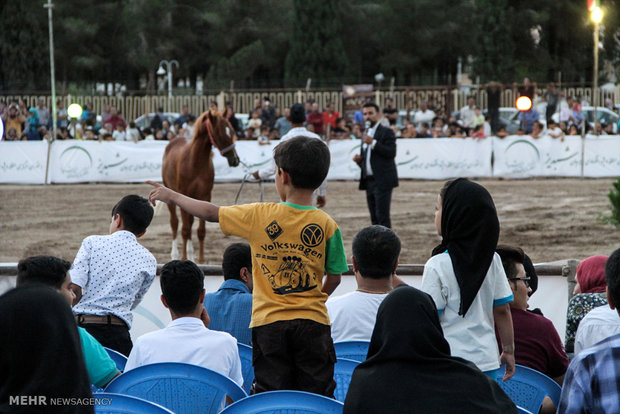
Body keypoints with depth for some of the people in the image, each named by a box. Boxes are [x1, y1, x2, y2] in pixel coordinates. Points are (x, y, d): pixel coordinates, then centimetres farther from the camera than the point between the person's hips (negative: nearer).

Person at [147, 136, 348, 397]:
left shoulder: (259, 215, -4)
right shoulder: (327, 225, -4)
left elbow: (211, 213, 9)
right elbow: (334, 279, 2)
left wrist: (172, 196, 25)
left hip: (269, 321, 0)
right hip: (313, 321, 0)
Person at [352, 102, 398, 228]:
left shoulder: (386, 132, -4)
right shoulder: (366, 133, 20)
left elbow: (391, 153, -17)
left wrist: (373, 143, -23)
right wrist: (359, 160, 6)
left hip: (382, 181, -8)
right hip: (369, 180, 8)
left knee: (382, 216, -12)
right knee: (374, 218, 8)